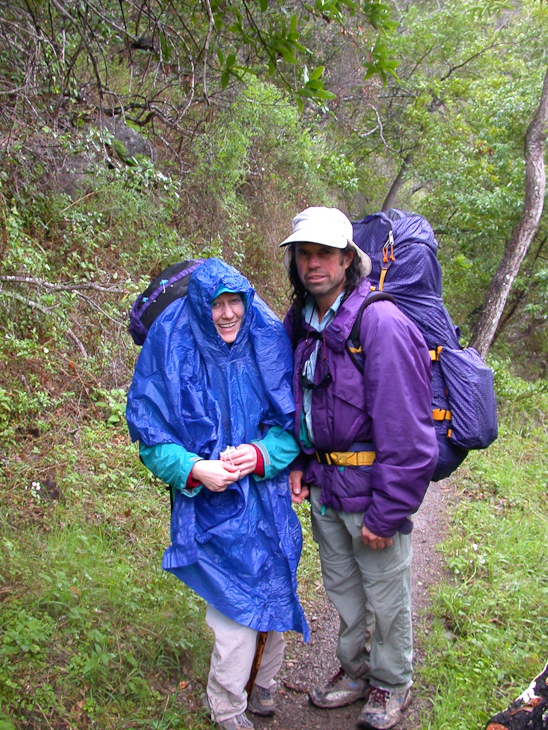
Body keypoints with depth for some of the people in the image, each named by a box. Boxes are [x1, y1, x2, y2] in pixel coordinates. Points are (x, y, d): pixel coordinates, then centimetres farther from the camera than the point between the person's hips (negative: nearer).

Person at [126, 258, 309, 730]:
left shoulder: (269, 343, -3)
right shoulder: (171, 353, -10)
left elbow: (293, 423, 1)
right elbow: (152, 437, -5)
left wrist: (262, 454, -18)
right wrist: (194, 469, -21)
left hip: (269, 503, 4)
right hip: (213, 510, -3)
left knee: (275, 604, 16)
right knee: (237, 620, -2)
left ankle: (262, 686, 45)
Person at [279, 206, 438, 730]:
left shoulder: (381, 324, -21)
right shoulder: (300, 322, 3)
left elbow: (406, 434, -21)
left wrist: (386, 513, -19)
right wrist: (299, 464, 7)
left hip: (372, 491, -6)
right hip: (324, 488, 7)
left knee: (387, 598, 14)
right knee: (342, 589, 23)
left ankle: (391, 685, 39)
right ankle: (355, 671, 46)